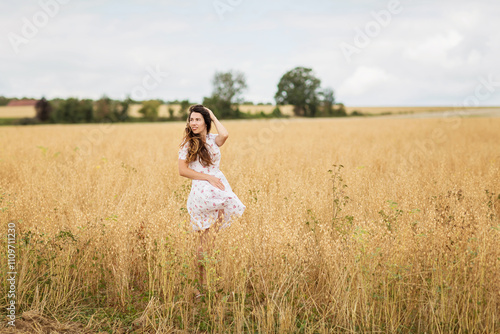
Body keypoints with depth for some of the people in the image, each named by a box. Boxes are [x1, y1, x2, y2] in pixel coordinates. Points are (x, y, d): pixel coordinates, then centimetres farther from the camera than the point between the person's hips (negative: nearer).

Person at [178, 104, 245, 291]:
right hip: (202, 192, -3)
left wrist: (213, 118, 0)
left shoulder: (214, 140, 10)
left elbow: (224, 135, -16)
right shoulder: (187, 144, 5)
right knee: (206, 242, -7)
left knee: (209, 241, 4)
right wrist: (208, 177, -13)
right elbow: (182, 170, -6)